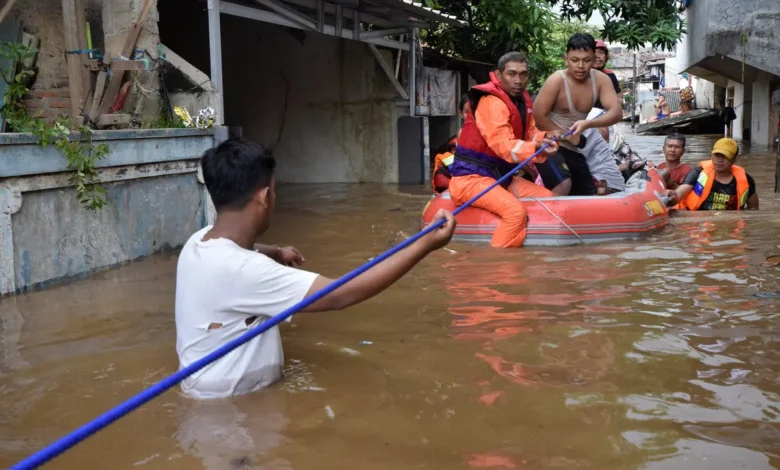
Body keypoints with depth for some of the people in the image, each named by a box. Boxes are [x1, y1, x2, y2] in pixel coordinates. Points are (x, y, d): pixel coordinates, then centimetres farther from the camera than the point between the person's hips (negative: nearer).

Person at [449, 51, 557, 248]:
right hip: (472, 176, -10)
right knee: (515, 210, -32)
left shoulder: (521, 99, 11)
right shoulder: (491, 102, -20)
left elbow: (529, 133, 9)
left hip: (500, 176, 10)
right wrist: (536, 149, -44)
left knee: (548, 199, 8)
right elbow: (505, 145, -30)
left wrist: (545, 138, -14)